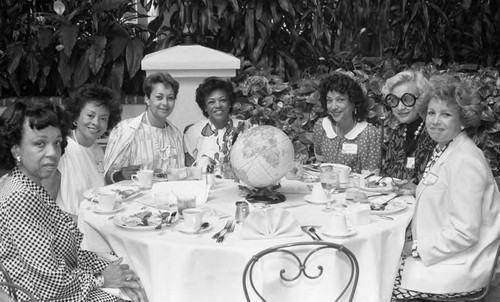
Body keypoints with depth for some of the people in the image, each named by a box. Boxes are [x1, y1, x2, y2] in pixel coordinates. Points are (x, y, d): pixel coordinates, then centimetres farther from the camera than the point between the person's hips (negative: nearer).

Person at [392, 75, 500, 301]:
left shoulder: (465, 162, -22)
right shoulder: (443, 149, 8)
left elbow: (464, 233, -25)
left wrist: (416, 248, -16)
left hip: (461, 269, -9)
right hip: (437, 254, 9)